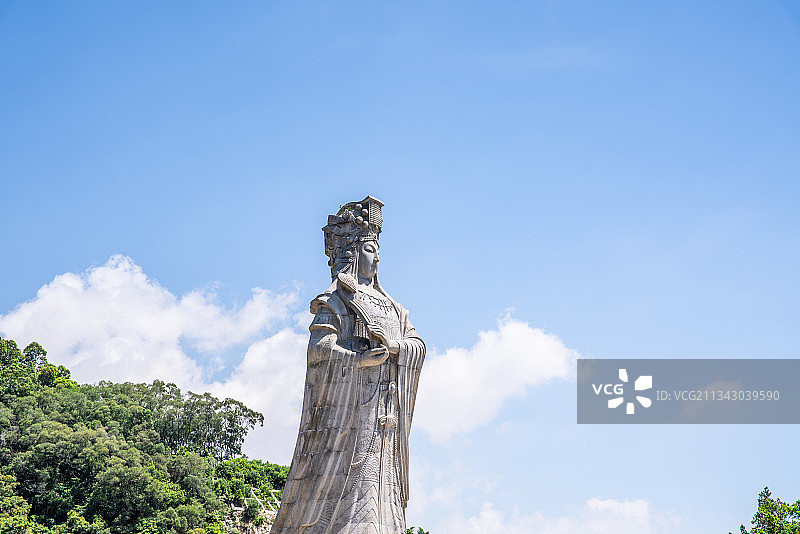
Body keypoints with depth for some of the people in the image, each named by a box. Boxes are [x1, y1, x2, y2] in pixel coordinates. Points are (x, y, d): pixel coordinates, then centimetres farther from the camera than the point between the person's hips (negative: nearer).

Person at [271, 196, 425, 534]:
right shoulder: (336, 299, 2)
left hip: (384, 403, 7)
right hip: (350, 397, -7)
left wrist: (392, 344, -7)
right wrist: (358, 358, -24)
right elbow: (318, 346, -11)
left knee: (378, 474, 1)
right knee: (348, 466, -14)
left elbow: (418, 346, 14)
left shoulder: (389, 307, 24)